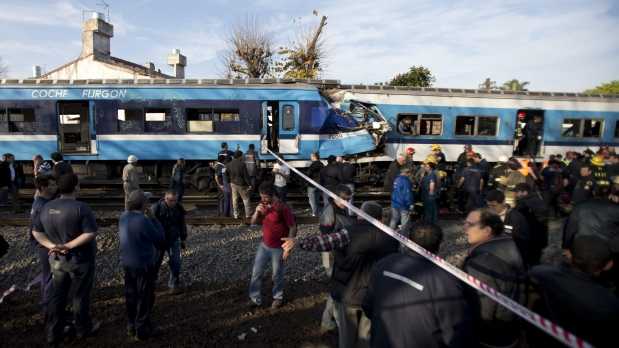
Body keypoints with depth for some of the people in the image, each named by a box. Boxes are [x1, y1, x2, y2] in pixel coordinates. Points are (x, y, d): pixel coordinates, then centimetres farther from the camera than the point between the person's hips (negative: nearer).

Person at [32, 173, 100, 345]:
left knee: (57, 296, 17)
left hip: (57, 260, 5)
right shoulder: (81, 207, -21)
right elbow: (91, 233, -27)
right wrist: (69, 245, -21)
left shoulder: (47, 207, 0)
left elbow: (36, 231, 5)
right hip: (80, 260, -5)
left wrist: (52, 245, -6)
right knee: (79, 296, 11)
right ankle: (83, 329, 29)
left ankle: (53, 334, 27)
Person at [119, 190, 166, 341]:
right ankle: (142, 329, 18)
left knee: (131, 296, 20)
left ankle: (131, 327, 33)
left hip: (127, 263, 8)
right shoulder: (143, 221, -26)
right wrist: (155, 222, -3)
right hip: (144, 264, -7)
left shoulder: (123, 217, -1)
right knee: (144, 298, 8)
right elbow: (160, 239, -16)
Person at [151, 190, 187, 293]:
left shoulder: (179, 208, -6)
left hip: (174, 239, 2)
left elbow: (182, 224, 6)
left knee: (175, 262, -1)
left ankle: (174, 284, 16)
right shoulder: (156, 208, -17)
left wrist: (183, 239, 10)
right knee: (155, 262, 12)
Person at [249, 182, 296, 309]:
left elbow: (293, 228, -17)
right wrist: (257, 212, -17)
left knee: (277, 275, 12)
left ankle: (278, 298, 34)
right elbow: (253, 222, 4)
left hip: (278, 249, -5)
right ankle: (255, 298, 25)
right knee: (256, 272, 9)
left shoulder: (283, 208, -22)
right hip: (264, 245, 6)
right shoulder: (263, 205, -3)